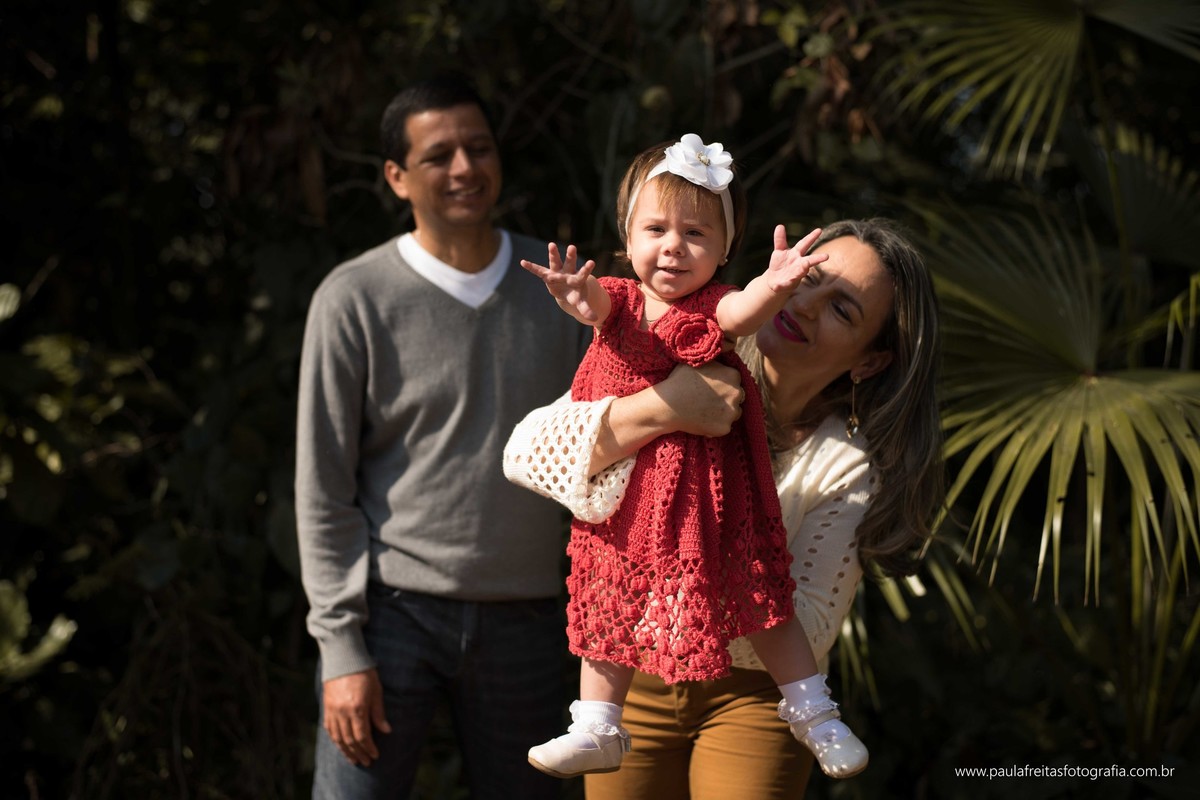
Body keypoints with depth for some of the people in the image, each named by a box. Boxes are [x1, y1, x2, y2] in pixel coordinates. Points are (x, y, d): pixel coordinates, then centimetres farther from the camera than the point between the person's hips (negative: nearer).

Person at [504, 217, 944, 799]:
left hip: (749, 695, -2)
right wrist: (657, 409, -38)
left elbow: (807, 630, -18)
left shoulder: (852, 465, -17)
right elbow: (524, 453, -23)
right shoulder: (679, 364, -13)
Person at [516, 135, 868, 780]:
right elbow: (601, 305, -26)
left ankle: (812, 711, 18)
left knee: (754, 593, 2)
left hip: (705, 491, -3)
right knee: (609, 606, 11)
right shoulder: (620, 301, -3)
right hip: (623, 493, 3)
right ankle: (597, 731, 24)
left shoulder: (713, 307, -11)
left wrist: (772, 286, -58)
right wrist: (580, 297, -51)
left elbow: (739, 313, -34)